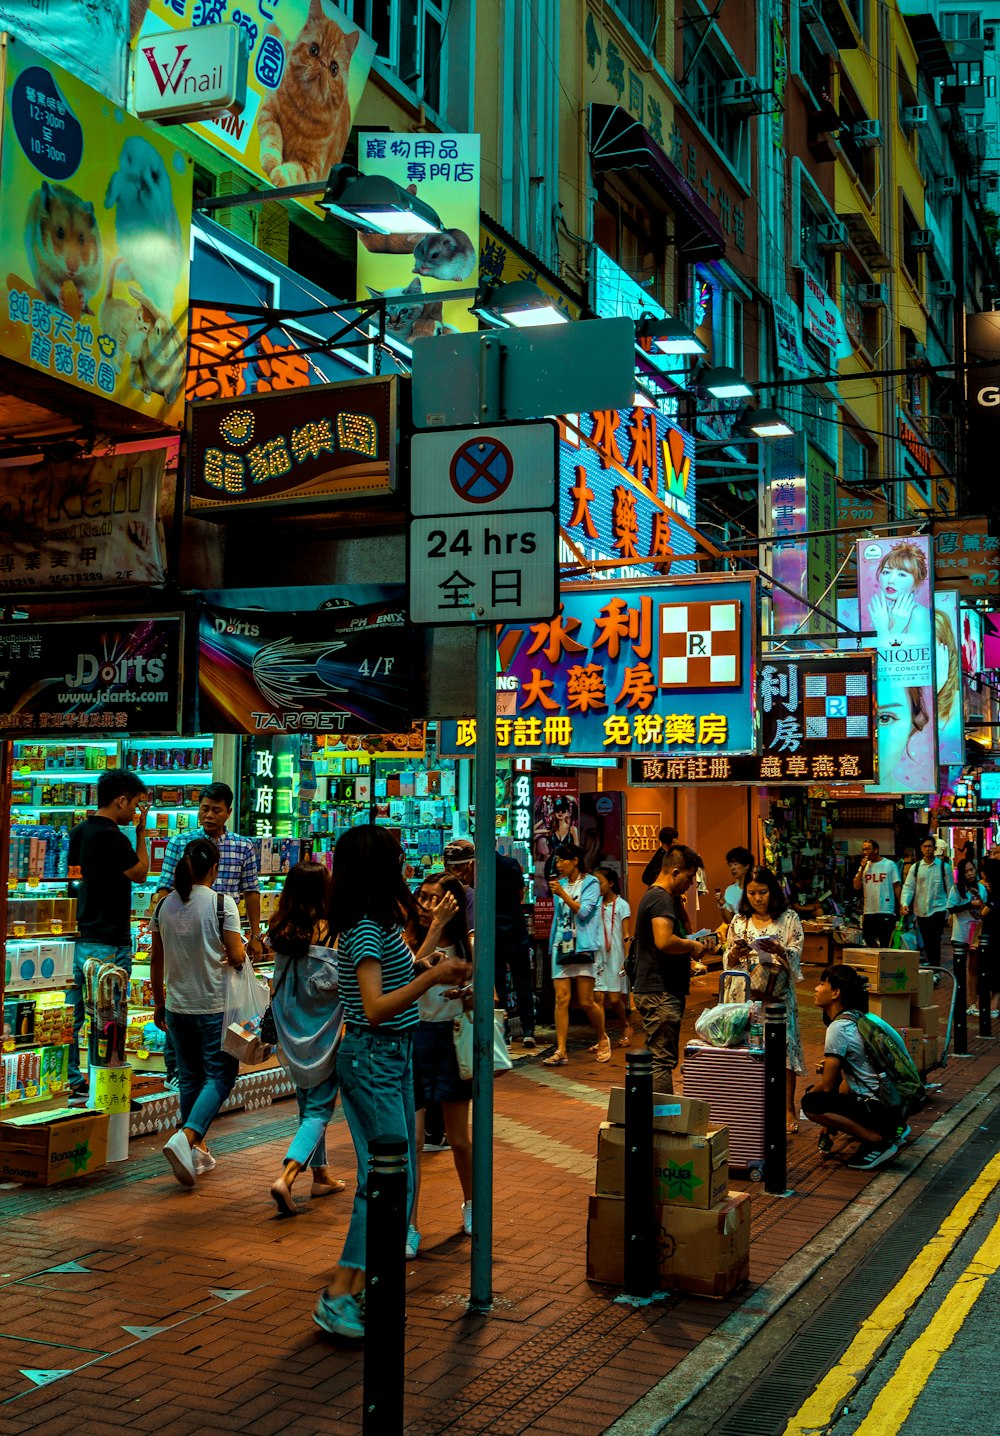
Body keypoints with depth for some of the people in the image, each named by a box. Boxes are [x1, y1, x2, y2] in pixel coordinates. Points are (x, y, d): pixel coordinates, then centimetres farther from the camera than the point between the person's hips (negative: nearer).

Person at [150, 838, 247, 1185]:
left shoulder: (164, 905, 3)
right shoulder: (222, 903, -13)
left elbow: (156, 959, 9)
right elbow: (236, 957, -15)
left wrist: (159, 1002, 19)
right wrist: (242, 952, 9)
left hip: (177, 1005, 5)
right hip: (213, 1006, -5)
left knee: (190, 1076, 17)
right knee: (221, 1075, 3)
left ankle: (197, 1150, 24)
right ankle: (185, 1138, -17)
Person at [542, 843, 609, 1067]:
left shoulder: (591, 883, -1)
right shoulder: (561, 884, 15)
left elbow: (583, 911, -13)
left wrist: (563, 894, -18)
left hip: (583, 946, -5)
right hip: (561, 946, 5)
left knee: (586, 1002, -2)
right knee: (561, 999, -5)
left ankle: (603, 1039, 23)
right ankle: (561, 1051, -7)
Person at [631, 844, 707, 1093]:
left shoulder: (655, 896, 19)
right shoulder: (661, 899, -15)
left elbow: (682, 932, 30)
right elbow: (664, 941, -30)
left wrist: (680, 906, 13)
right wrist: (693, 946, -14)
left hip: (656, 993, 11)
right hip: (660, 995, -11)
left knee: (660, 1059, 16)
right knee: (662, 1061, -8)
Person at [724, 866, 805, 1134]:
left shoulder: (789, 919, 3)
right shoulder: (739, 921, 11)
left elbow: (796, 955, -4)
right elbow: (729, 961, 10)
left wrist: (778, 950, -23)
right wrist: (736, 952, -12)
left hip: (778, 993, -2)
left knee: (783, 1046, -6)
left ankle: (788, 1108, 0)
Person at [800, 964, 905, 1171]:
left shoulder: (838, 1028, -16)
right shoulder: (856, 1018, 11)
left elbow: (827, 1085, -13)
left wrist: (808, 1093, 5)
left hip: (880, 1108, -10)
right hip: (894, 1102, 10)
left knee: (810, 1104, -18)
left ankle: (878, 1141, -12)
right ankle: (892, 1129, 17)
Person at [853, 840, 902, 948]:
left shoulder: (889, 865, 0)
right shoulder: (864, 866, 12)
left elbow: (897, 886, -1)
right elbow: (856, 887, 3)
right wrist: (862, 869, -5)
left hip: (886, 911, -5)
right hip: (869, 911, 5)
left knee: (885, 945, -3)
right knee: (869, 944, 8)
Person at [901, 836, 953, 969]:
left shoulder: (943, 866, 1)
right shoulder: (915, 867, 7)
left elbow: (950, 889, 3)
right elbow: (908, 887, 2)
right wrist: (905, 903, -14)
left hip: (938, 908, -3)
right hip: (921, 911, 3)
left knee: (935, 942, -11)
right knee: (926, 943, 9)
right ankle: (929, 966, 19)